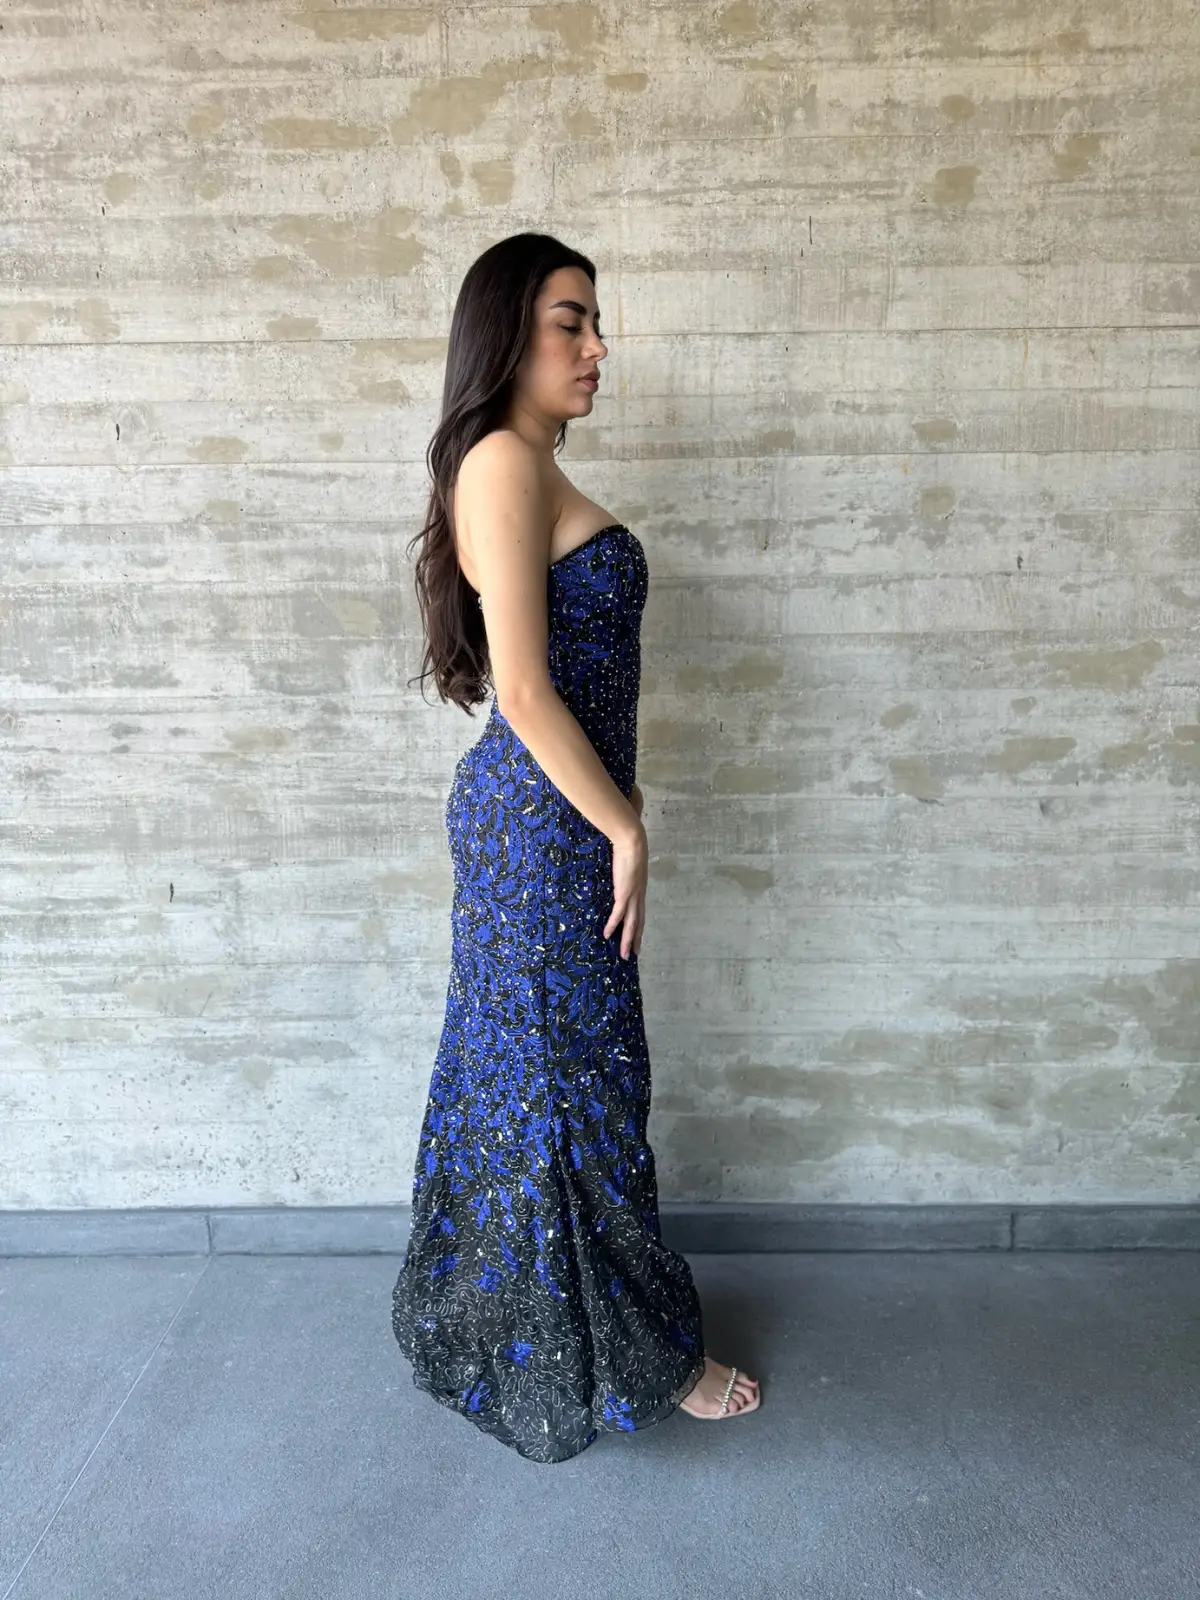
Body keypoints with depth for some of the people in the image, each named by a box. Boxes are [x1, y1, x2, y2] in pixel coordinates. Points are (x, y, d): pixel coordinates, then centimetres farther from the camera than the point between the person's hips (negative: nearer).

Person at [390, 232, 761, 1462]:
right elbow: (526, 690, -22)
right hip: (547, 822, -10)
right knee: (577, 1081, 5)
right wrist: (624, 830, -14)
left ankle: (478, 1325, 40)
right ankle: (626, 1359, 27)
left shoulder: (520, 468, 16)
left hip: (527, 815, 10)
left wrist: (610, 819, 18)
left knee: (514, 1071, 20)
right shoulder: (507, 462, -15)